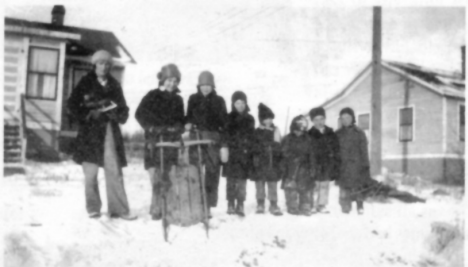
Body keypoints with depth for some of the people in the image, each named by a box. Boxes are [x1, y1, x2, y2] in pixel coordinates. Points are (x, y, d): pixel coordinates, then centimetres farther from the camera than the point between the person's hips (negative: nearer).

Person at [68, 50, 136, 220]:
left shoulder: (114, 85, 14)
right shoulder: (86, 83, 5)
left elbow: (123, 109, 14)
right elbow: (73, 104, 1)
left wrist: (117, 115, -7)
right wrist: (89, 115, -12)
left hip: (110, 132, 2)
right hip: (90, 132, -2)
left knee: (114, 171, -3)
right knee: (90, 173, 2)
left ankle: (118, 209, 0)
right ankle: (93, 208, 15)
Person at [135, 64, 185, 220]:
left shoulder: (178, 100, 17)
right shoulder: (152, 96, 3)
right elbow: (140, 115, -2)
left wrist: (178, 128, 0)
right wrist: (152, 128, -13)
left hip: (171, 142, 4)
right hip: (155, 142, -4)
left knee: (168, 177, 2)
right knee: (157, 177, -11)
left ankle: (159, 207, 12)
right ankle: (157, 208, -7)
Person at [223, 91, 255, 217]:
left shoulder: (249, 119, 11)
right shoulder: (229, 118, 4)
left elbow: (252, 137, 11)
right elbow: (225, 135, 0)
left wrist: (250, 151, 3)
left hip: (245, 154, 2)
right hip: (232, 154, -2)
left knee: (242, 180, 2)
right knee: (231, 180, 1)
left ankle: (240, 205, 10)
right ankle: (231, 205, 9)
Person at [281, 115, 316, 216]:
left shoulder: (308, 140, 6)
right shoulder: (287, 139, 3)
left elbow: (311, 155, 6)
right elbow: (285, 153, 2)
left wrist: (312, 169, 2)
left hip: (304, 169, 1)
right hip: (291, 169, -1)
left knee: (305, 189, 3)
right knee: (291, 189, -1)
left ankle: (305, 208, 13)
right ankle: (292, 208, 9)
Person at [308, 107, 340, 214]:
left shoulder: (331, 134, 9)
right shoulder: (310, 135, -2)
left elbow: (336, 150, 10)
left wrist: (336, 166, 5)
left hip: (327, 165, 3)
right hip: (314, 165, -3)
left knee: (324, 186, 8)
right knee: (313, 186, -2)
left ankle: (322, 206, 17)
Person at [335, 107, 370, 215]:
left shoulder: (359, 133, 3)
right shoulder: (338, 134, 9)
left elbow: (364, 150, 2)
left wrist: (365, 165, -3)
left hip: (356, 165, -2)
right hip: (342, 167, 2)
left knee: (358, 188, -1)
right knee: (344, 189, 1)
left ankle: (360, 207, 12)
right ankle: (345, 209, 9)